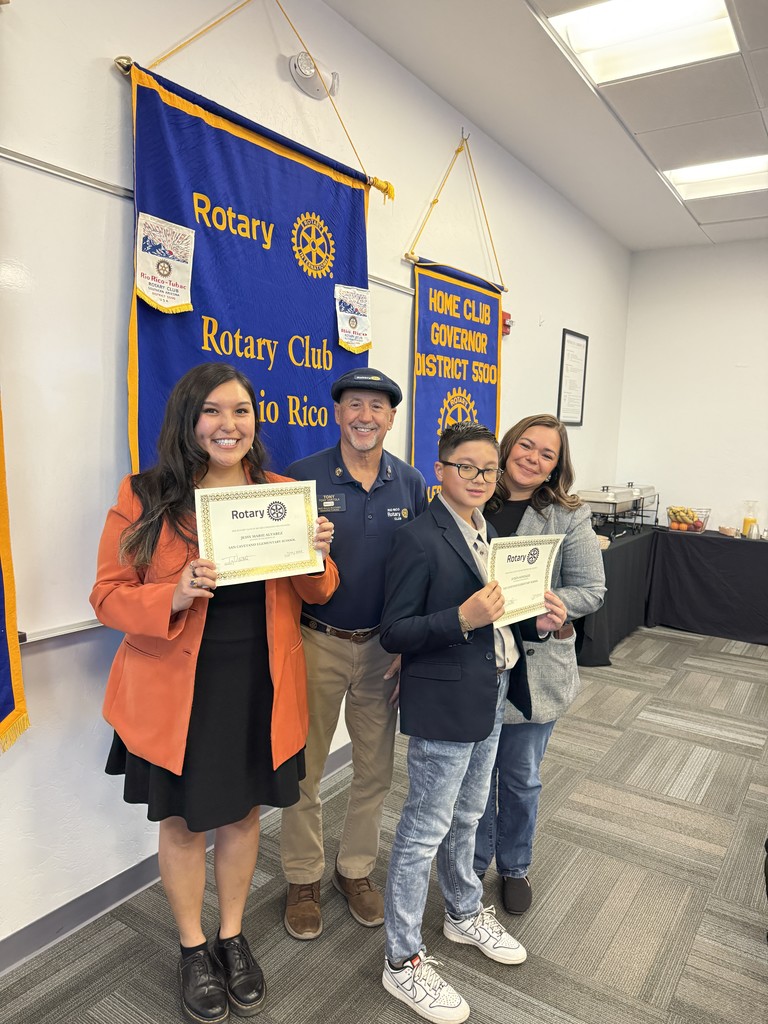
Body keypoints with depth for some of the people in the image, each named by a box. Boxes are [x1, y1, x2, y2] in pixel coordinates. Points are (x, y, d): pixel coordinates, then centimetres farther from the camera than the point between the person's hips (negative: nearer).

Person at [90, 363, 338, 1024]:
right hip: (177, 691, -2)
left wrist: (318, 554, -16)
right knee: (183, 822, 16)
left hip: (260, 688, 3)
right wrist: (173, 596, -27)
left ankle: (233, 937, 45)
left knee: (243, 813, 19)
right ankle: (193, 948, 43)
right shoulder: (144, 498, -9)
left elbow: (315, 594, 6)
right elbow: (108, 595, -7)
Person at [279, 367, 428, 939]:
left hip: (383, 645, 3)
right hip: (317, 642, -2)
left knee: (376, 768, 15)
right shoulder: (303, 477, -9)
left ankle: (357, 869, 38)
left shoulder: (411, 484, 0)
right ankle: (304, 879, 33)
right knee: (304, 769, 10)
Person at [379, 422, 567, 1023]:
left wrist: (537, 624, -4)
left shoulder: (492, 531, 7)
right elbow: (394, 633, -19)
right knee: (427, 828, 6)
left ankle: (465, 913, 48)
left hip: (491, 698, 8)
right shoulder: (420, 539, -18)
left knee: (467, 815, 25)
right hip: (444, 703, -8)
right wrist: (462, 619, -31)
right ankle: (403, 960, 25)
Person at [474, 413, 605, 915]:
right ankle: (475, 862, 41)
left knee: (521, 776, 17)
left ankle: (515, 866, 42)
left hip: (535, 667, -1)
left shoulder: (570, 516, -5)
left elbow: (591, 591, -8)